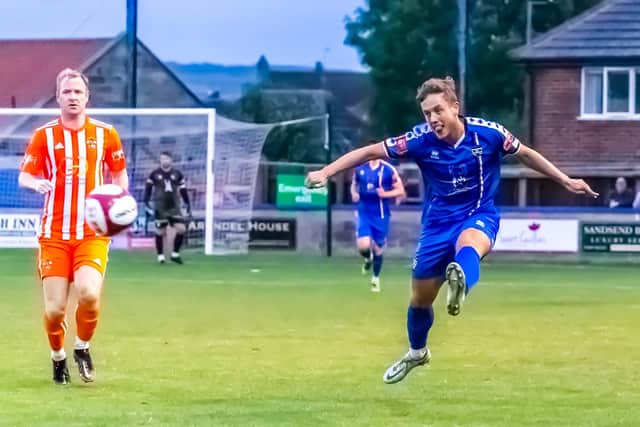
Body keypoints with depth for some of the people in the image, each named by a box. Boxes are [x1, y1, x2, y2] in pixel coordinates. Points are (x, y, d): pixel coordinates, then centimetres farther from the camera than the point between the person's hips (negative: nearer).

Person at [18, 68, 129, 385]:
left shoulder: (105, 134, 5)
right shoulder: (44, 136, 2)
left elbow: (119, 173, 17)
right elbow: (24, 176, 1)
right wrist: (37, 183, -22)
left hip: (93, 234, 0)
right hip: (54, 234, 0)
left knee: (89, 294, -22)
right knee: (54, 309, -5)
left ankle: (82, 348, 7)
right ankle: (58, 357, 25)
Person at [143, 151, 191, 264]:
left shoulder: (177, 174, 5)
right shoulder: (154, 174, 0)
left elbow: (183, 190, 10)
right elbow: (148, 189, 4)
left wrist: (188, 206, 9)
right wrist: (147, 204, -5)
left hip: (174, 207, 2)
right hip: (160, 208, -2)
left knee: (181, 229, -9)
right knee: (160, 232, 0)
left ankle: (175, 254, 6)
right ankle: (160, 255, 15)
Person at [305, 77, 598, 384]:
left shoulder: (487, 133, -16)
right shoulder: (421, 139, -16)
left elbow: (525, 154, 2)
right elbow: (370, 152, -11)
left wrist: (566, 181, 6)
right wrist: (326, 172, -20)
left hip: (479, 216, -2)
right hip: (438, 222, 3)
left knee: (467, 246, -41)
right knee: (420, 299, 13)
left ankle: (460, 284, -76)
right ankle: (417, 352, 43)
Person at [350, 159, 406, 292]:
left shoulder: (389, 170, -8)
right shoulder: (360, 168, 2)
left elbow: (401, 191, -4)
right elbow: (354, 184, 19)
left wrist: (386, 194, -21)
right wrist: (354, 194, -3)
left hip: (381, 215, -1)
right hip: (364, 212, 1)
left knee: (378, 248, 7)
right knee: (363, 246, -16)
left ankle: (376, 278, 30)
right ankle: (368, 259, 22)